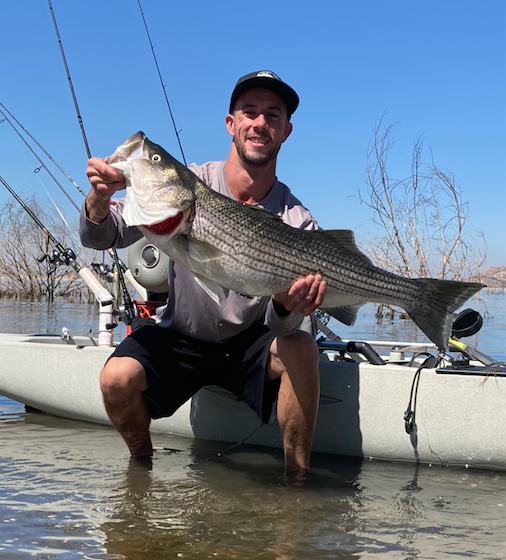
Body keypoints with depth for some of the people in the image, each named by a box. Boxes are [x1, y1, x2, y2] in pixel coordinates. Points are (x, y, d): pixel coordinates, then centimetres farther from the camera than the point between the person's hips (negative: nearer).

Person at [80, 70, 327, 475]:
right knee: (117, 379, -25)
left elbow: (282, 328, -17)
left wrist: (287, 306, -42)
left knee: (302, 349, -29)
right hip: (179, 337, 1)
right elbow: (101, 238, -14)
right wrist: (99, 199, -37)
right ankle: (142, 464, 7)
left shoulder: (297, 223, -13)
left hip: (249, 343, 0)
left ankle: (297, 478, -11)